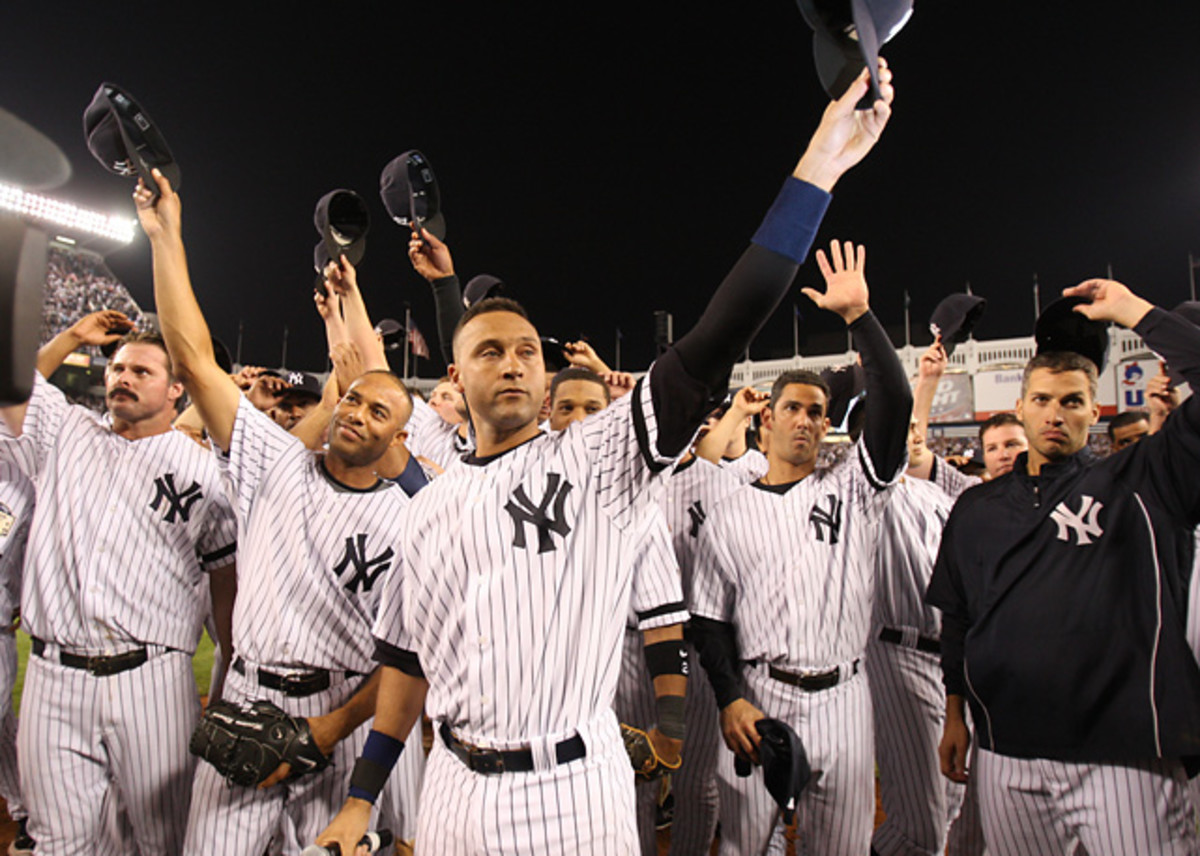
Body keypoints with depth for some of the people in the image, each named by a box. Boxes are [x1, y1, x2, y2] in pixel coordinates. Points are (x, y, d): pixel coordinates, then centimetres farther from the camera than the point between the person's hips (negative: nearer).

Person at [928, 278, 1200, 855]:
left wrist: (1131, 310, -8)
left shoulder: (1139, 485, 1)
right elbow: (956, 620, 14)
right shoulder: (976, 509, 10)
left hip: (1123, 756, -3)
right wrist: (955, 715, 13)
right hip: (1005, 754, 3)